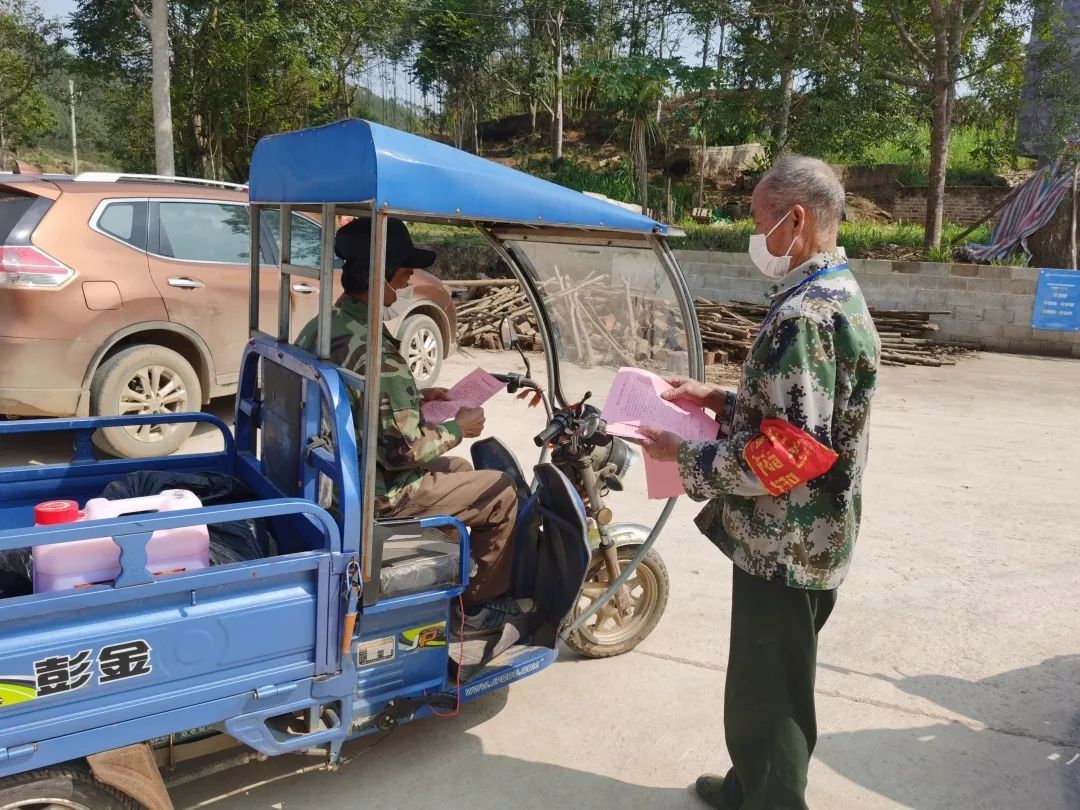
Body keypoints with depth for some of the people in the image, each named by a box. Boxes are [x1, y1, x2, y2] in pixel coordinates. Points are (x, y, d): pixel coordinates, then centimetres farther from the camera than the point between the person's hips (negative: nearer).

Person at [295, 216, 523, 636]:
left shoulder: (320, 325, 0)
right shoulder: (375, 353, -30)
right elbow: (406, 448, -27)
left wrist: (417, 398, 11)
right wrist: (459, 428, -10)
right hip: (375, 491, -9)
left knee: (459, 468, 27)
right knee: (501, 492, 4)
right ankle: (479, 603, 20)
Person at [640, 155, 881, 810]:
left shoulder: (805, 316, -24)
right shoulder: (838, 295, 9)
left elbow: (785, 455, -28)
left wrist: (688, 458, -16)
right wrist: (719, 400, 9)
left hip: (784, 546, -11)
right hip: (807, 538, 11)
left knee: (765, 697, 6)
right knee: (773, 683, 26)